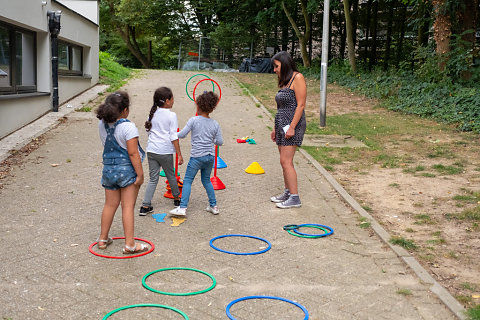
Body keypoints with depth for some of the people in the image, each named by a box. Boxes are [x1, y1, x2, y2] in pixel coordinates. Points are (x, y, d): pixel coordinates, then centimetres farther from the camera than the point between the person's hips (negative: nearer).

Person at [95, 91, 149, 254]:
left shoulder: (102, 124, 2)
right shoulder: (128, 127, -18)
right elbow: (133, 153, -18)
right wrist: (140, 174, -12)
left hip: (108, 169, 6)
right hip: (127, 170, -6)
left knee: (110, 205, 17)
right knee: (128, 207, 1)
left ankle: (103, 239, 28)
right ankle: (129, 244, 6)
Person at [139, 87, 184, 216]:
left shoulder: (152, 114, 7)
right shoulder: (171, 115, -9)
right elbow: (174, 137, -11)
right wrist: (179, 154, -8)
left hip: (151, 150, 4)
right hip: (165, 152, -4)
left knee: (153, 178, 8)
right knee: (171, 175, 16)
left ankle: (145, 206, 1)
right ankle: (177, 199, 35)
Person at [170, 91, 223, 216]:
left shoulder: (193, 120, -9)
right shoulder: (215, 124, 1)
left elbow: (181, 135, -8)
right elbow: (220, 142, 3)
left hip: (197, 156, -4)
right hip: (210, 156, 4)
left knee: (187, 180, 3)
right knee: (206, 180, 20)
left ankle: (182, 207, -4)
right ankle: (213, 206, 22)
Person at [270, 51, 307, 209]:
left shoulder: (297, 77, -9)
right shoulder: (284, 81, 17)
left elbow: (301, 105, -15)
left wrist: (292, 127, -20)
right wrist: (275, 128, 19)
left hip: (293, 124, -9)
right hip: (282, 124, 9)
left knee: (286, 161, -11)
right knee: (285, 161, 12)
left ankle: (295, 198, -6)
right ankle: (287, 193, 20)